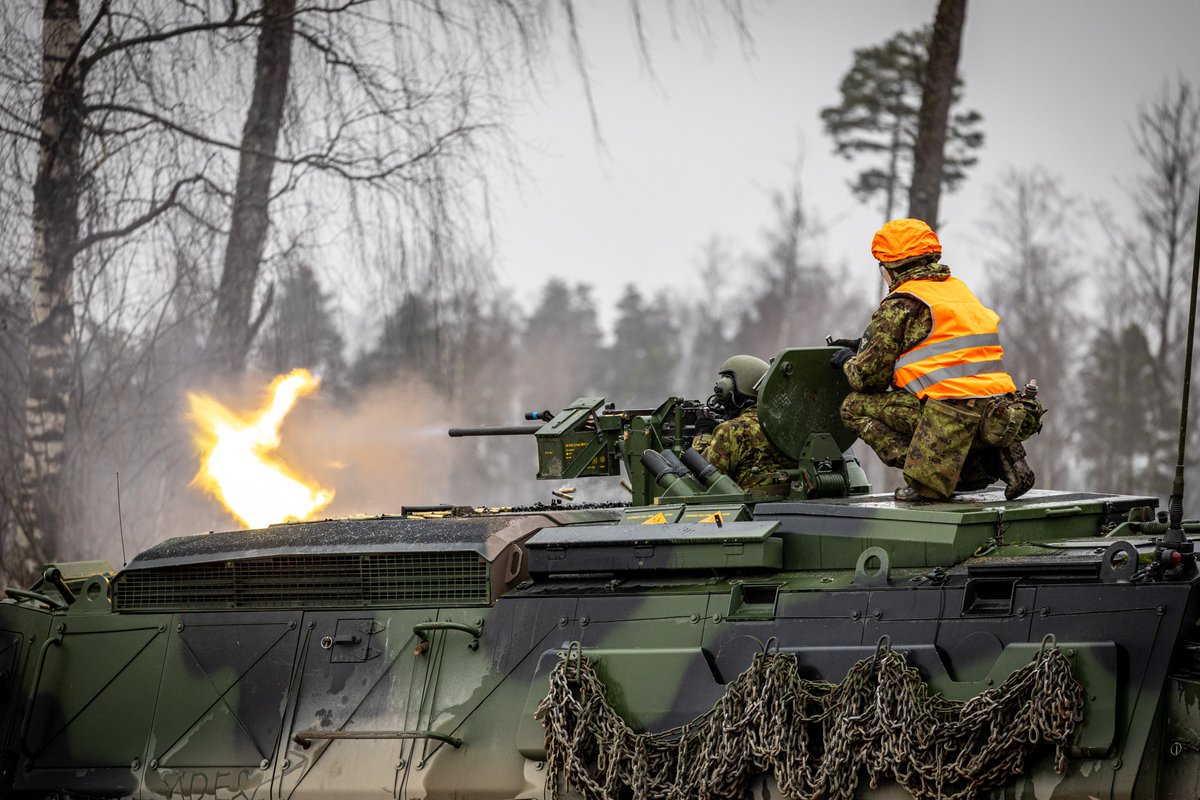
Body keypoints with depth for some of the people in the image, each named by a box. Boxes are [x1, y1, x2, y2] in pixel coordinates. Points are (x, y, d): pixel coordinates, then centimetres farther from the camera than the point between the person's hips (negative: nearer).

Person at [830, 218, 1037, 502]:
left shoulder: (899, 305, -1)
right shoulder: (958, 288, 22)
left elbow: (870, 378, 2)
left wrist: (849, 361, 25)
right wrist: (867, 344, 41)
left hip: (953, 413, -8)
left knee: (855, 407, 6)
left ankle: (926, 476, -8)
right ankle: (994, 458, 7)